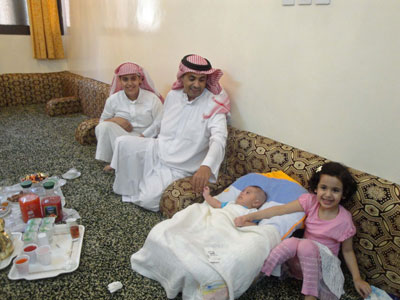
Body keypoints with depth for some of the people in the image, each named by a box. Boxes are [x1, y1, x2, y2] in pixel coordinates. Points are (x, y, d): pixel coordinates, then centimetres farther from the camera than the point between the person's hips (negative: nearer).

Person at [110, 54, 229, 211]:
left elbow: (218, 139, -34)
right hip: (156, 150, 5)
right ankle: (128, 189, 5)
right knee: (123, 142, -13)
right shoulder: (173, 95, -1)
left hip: (177, 168, -5)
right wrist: (143, 135, 28)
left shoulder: (214, 105, -19)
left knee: (149, 200, -21)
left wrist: (206, 166, -52)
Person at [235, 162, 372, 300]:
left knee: (306, 245, -34)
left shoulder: (344, 220, -13)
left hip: (323, 261, -2)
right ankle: (258, 273, -29)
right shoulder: (311, 201, -9)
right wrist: (249, 217, -24)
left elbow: (347, 251, 1)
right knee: (291, 242, -32)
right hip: (301, 260, 2)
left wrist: (357, 279, -9)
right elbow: (281, 209, -17)